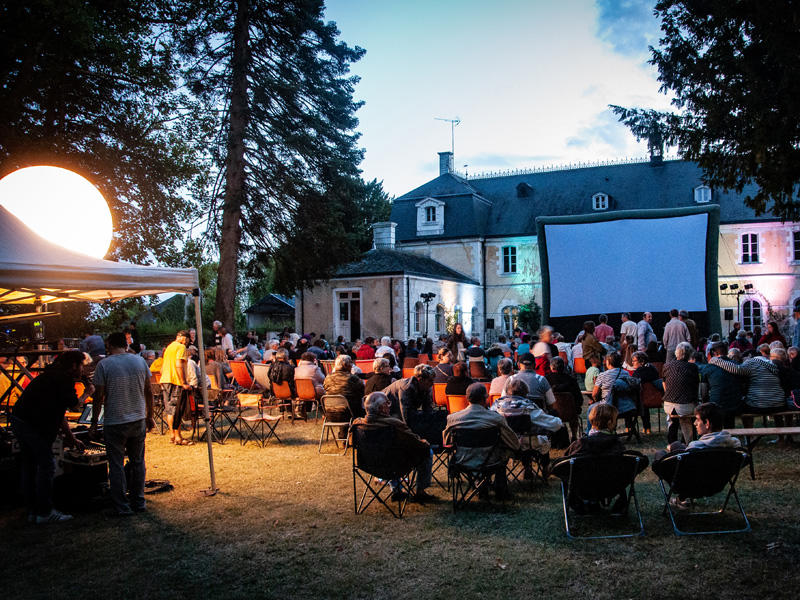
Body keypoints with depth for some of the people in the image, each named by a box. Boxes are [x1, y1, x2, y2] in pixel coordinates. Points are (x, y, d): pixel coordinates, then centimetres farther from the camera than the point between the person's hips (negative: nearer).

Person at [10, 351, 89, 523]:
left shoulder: (53, 375, 22)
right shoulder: (64, 378, -10)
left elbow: (59, 411, 26)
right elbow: (73, 405, -12)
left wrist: (71, 438, 28)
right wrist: (86, 393, 8)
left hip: (18, 419, 11)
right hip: (33, 424, -11)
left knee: (29, 465, 15)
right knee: (46, 465, -4)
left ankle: (33, 511, 23)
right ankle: (45, 512, 1)